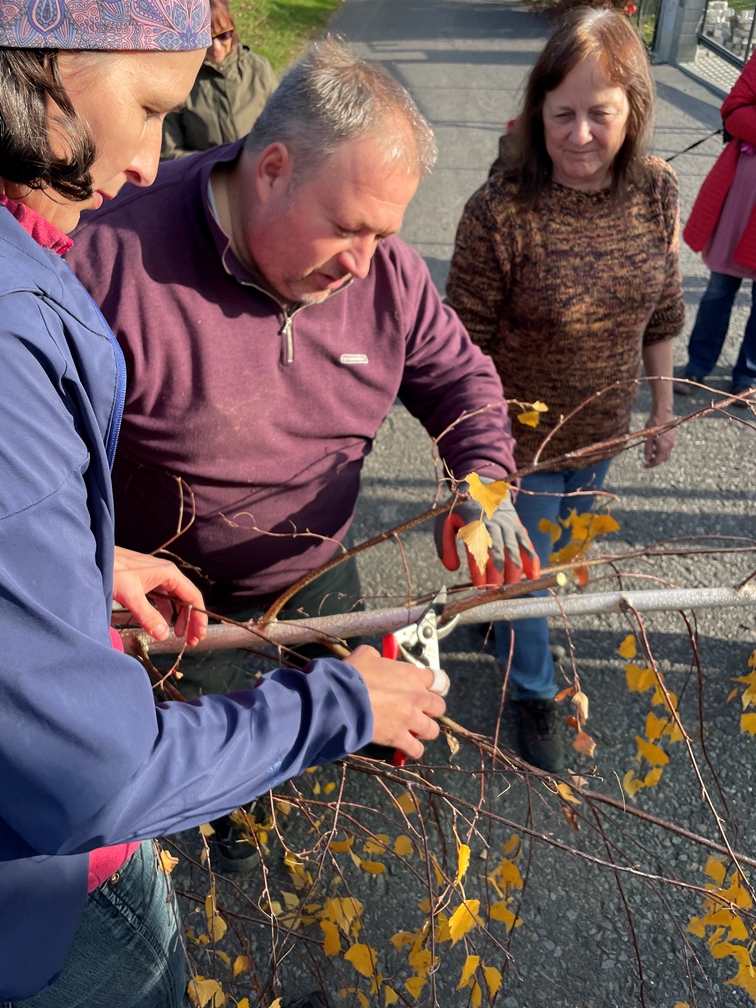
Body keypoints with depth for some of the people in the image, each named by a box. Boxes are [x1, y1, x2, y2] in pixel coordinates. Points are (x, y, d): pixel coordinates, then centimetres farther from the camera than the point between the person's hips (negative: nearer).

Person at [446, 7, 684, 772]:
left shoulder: (657, 192, -9)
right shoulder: (501, 211, -25)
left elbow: (661, 313, 4)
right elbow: (466, 348, -17)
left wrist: (661, 408, 9)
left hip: (601, 434, 5)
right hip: (524, 442, -5)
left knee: (558, 549, 27)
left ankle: (499, 612, 59)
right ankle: (533, 692, 41)